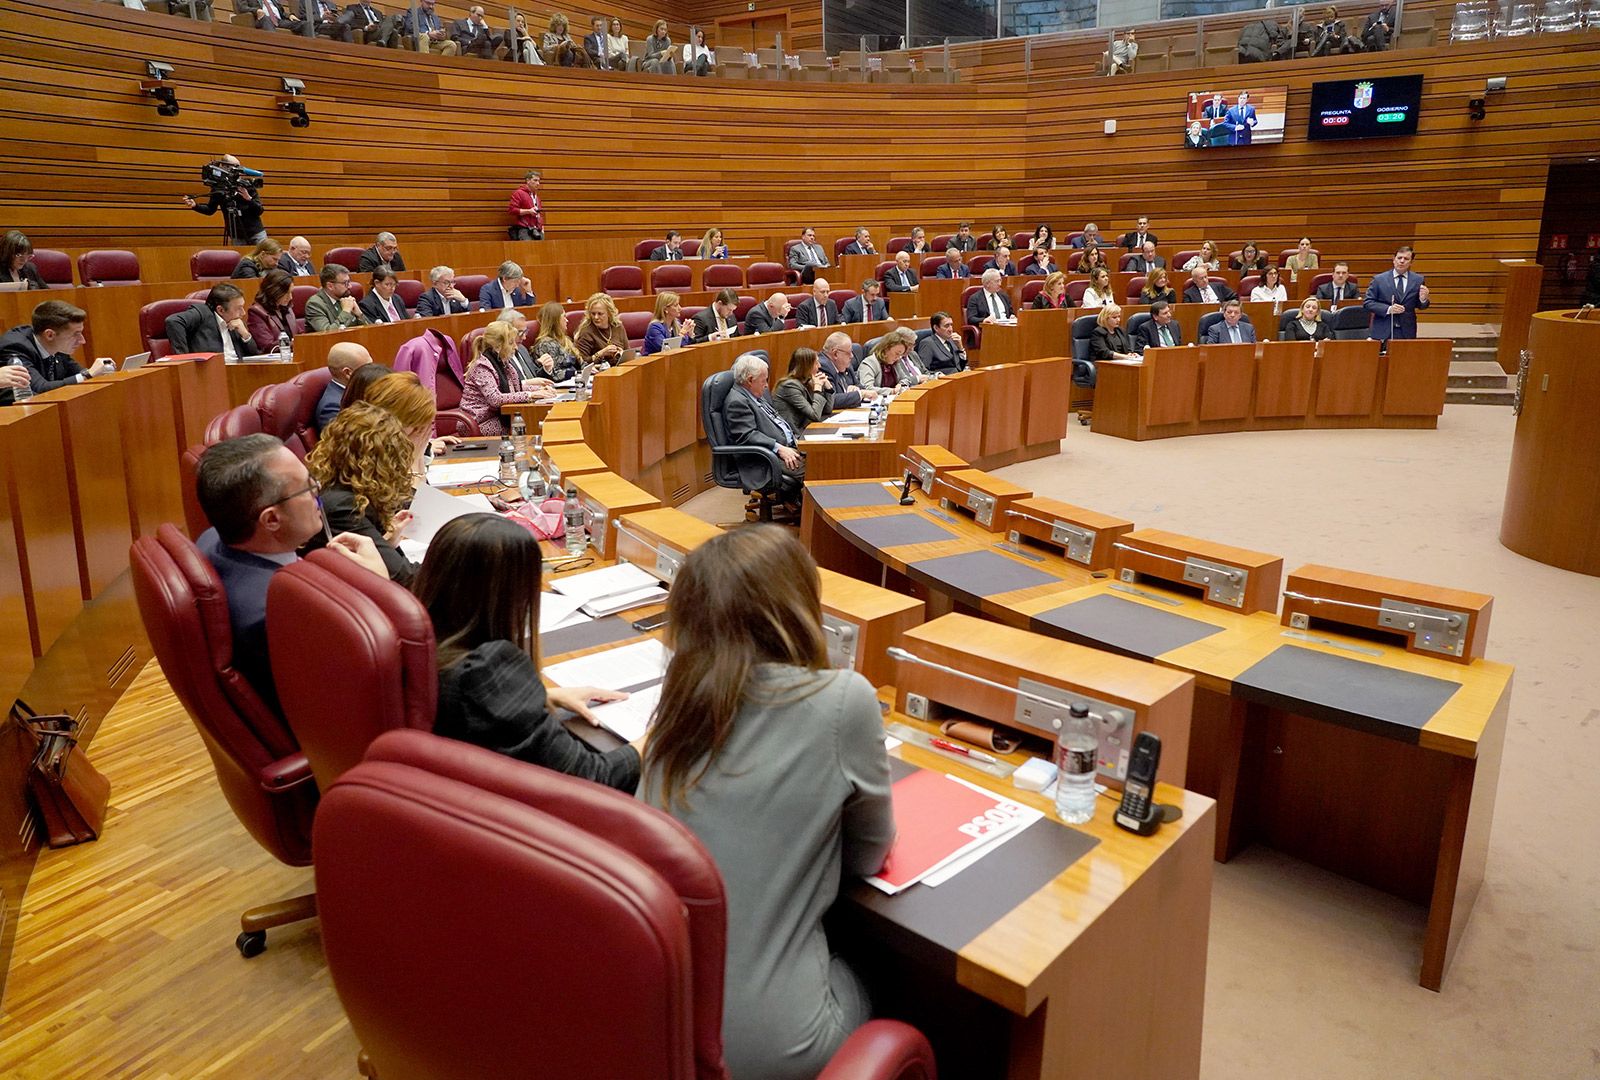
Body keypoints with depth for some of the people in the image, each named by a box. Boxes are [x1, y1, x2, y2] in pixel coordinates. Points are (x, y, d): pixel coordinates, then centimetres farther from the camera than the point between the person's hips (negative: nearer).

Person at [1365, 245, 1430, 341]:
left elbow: (1421, 306, 12)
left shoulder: (1418, 280, 7)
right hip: (1383, 332, -1)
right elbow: (1368, 303, -2)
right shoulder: (1379, 279, 2)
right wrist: (1388, 309, -15)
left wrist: (1423, 299, -12)